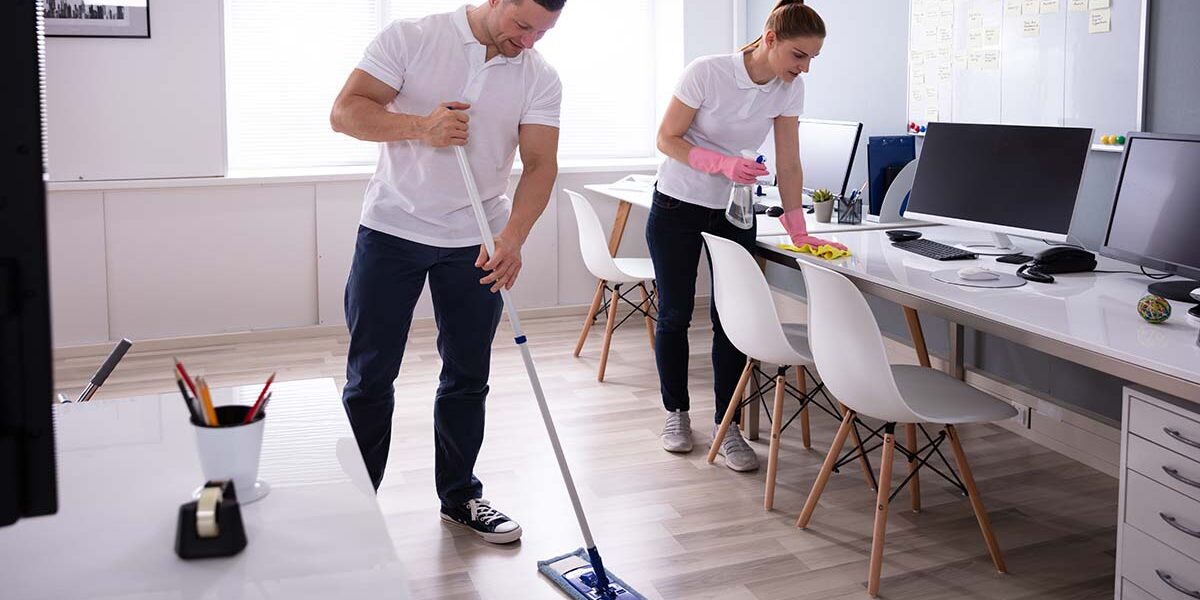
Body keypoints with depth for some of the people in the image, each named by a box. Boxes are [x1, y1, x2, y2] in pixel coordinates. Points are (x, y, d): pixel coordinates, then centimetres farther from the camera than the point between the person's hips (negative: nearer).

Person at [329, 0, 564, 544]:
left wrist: (513, 239, -24)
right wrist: (421, 126, -27)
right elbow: (345, 111, -12)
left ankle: (459, 497, 27)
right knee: (369, 377, 3)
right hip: (391, 232, -2)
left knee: (468, 377, 10)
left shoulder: (540, 78, -1)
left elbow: (540, 164, -9)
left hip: (475, 245, 3)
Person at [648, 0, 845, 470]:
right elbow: (667, 139, -15)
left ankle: (726, 426, 9)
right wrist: (723, 163, -30)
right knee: (674, 315, 6)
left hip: (734, 214, 3)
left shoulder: (789, 89, -7)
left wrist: (799, 232, -9)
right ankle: (676, 413, 24)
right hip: (678, 207, -3)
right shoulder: (707, 73, -21)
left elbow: (788, 165, -3)